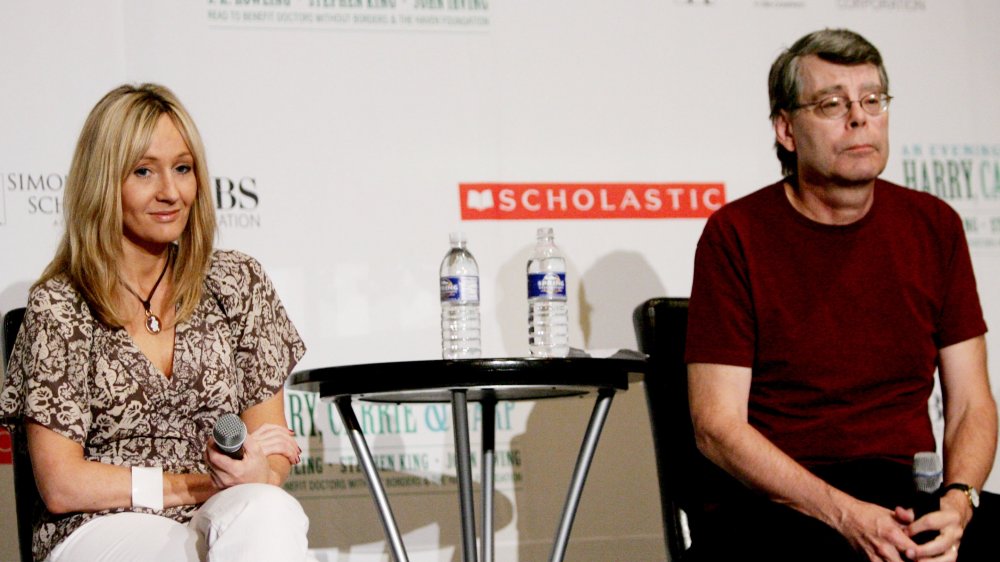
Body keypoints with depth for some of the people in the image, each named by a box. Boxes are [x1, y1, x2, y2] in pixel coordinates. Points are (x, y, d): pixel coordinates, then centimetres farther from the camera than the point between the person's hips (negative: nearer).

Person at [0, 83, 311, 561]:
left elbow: (271, 442, 13)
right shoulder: (59, 305, 2)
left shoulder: (237, 283, 12)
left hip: (222, 521, 4)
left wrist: (258, 476, -12)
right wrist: (200, 484, -7)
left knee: (269, 511, -35)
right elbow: (60, 484, -3)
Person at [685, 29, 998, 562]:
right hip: (781, 506, -2)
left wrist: (957, 501, -14)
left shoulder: (934, 227, 10)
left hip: (913, 497, 3)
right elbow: (716, 425, -6)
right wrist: (845, 515, -19)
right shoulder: (735, 235, -2)